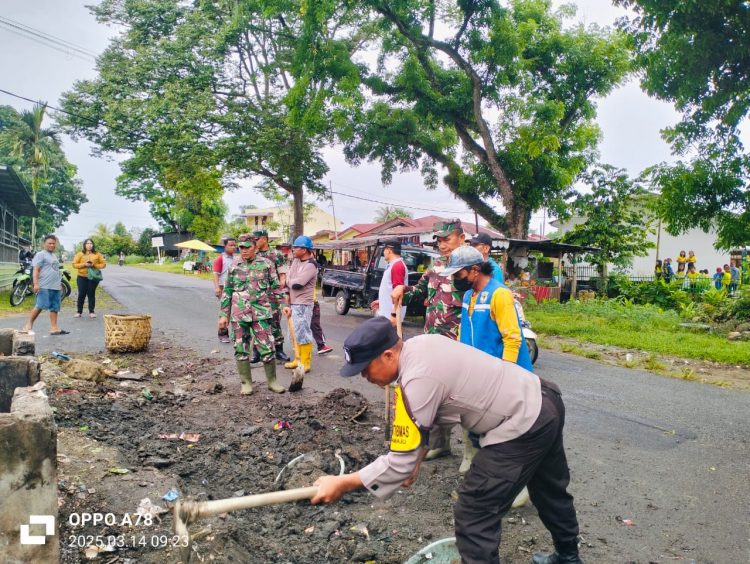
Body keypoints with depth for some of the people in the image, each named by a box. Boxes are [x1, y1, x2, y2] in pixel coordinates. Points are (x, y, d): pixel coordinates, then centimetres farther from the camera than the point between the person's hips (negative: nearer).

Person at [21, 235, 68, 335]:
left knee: (55, 307, 4)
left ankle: (54, 327, 4)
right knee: (40, 306, -12)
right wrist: (36, 284, -21)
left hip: (55, 287, 8)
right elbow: (36, 270, -11)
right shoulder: (41, 254, -2)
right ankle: (28, 325, -4)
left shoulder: (54, 256, 23)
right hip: (44, 286, -8)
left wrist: (59, 285, 27)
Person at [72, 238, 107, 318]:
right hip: (82, 277, 0)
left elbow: (103, 264, 3)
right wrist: (84, 264, -14)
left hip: (93, 277, 0)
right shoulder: (80, 254, 3)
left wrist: (94, 265, -13)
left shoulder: (97, 254, 3)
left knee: (91, 294, 4)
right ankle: (79, 311, 12)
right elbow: (74, 264, 0)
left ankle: (91, 312, 12)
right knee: (81, 294, 3)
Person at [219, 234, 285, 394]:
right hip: (238, 314, 2)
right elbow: (227, 292, 12)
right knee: (241, 349, 7)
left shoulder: (266, 264, 2)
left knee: (267, 348, 0)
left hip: (261, 313, -2)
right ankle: (246, 382, 19)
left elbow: (276, 287, 6)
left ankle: (272, 381, 15)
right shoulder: (234, 266, 8)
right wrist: (224, 314, 9)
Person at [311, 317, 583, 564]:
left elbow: (400, 463, -23)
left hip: (521, 428, -10)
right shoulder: (419, 344, 0)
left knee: (473, 516, -3)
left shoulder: (417, 381, -27)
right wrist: (417, 456, 13)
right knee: (549, 490, 31)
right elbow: (426, 413, 13)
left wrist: (342, 483, -14)